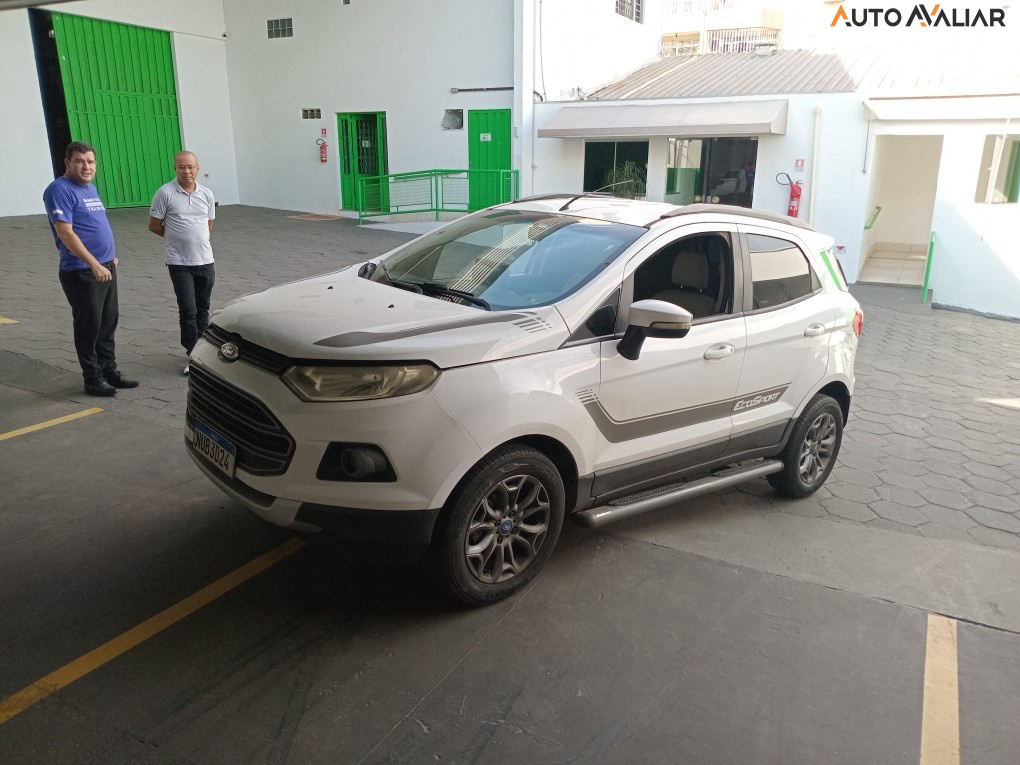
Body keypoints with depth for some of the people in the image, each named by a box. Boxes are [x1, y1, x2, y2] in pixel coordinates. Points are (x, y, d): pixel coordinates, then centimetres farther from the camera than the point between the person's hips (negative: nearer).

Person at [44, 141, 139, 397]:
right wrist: (94, 265, -26)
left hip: (106, 268, 8)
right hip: (81, 272, -8)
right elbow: (65, 233, -21)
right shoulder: (60, 190, -13)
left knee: (108, 323, 13)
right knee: (89, 327, -1)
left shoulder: (91, 188, 15)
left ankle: (110, 371, 23)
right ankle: (93, 379, 9)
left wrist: (110, 256, 19)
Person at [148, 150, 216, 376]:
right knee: (188, 311, -6)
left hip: (205, 260, 4)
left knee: (203, 309, 13)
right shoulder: (165, 193, -7)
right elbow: (154, 225, -1)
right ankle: (193, 354, 2)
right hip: (179, 262, -4)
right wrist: (176, 237, 8)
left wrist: (193, 237, 12)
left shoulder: (207, 194, 6)